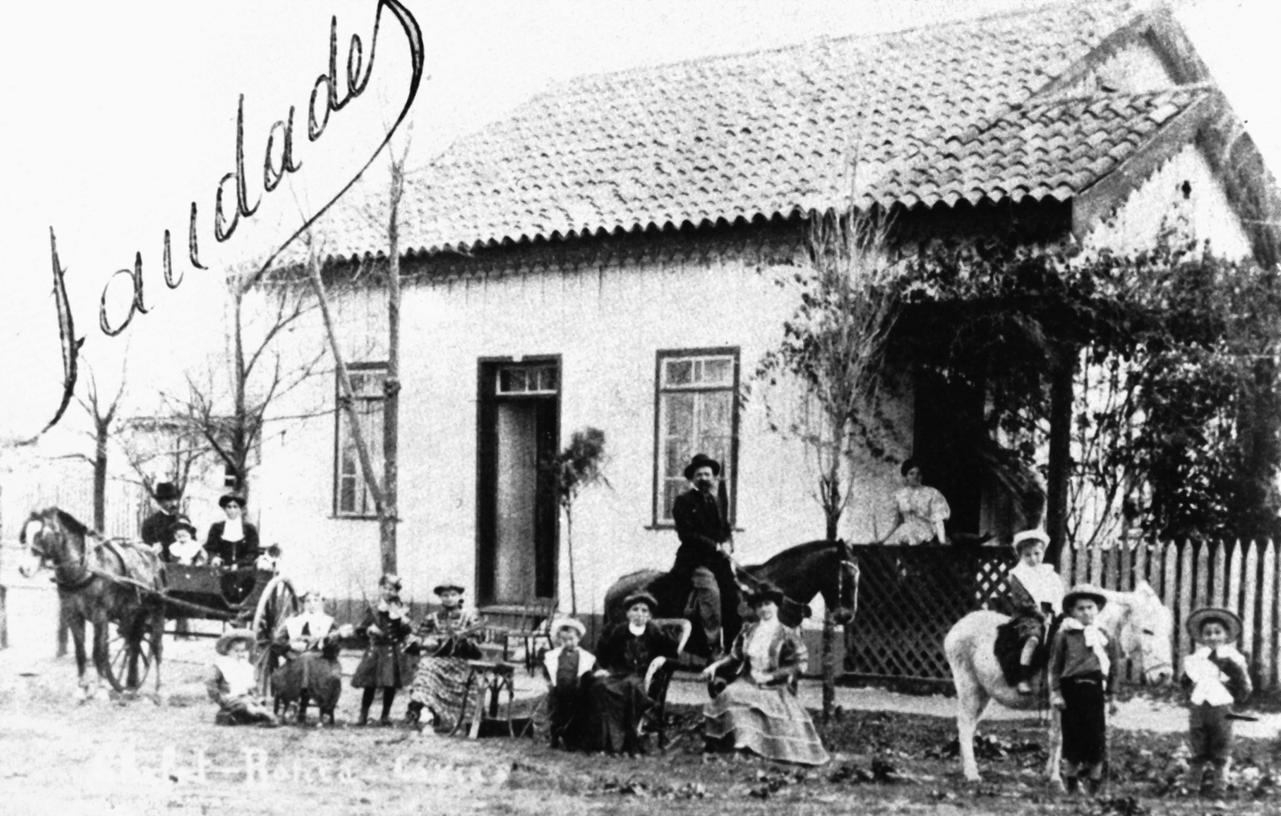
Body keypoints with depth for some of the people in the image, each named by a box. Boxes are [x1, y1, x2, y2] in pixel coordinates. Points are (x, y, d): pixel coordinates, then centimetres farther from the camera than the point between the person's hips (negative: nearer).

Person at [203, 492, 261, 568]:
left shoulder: (249, 529, 9)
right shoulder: (216, 527, 13)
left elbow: (252, 553, 3)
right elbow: (210, 549, 9)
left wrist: (239, 564, -13)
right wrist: (214, 558, -14)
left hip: (243, 569, -1)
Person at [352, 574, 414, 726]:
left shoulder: (399, 610, 5)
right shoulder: (372, 610, 7)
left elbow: (407, 632, -1)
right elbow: (360, 630, 9)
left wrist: (402, 619, -17)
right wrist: (368, 630, -11)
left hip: (393, 651, 0)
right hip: (374, 650, 0)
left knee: (390, 685, -2)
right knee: (369, 684, -4)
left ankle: (386, 715, 13)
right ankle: (363, 715, 8)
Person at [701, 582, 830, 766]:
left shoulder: (787, 634, 1)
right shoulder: (748, 631, 13)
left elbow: (799, 665, -5)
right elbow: (735, 657, 14)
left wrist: (770, 676, -12)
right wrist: (715, 666, -3)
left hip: (775, 687, -4)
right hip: (747, 681, 4)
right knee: (731, 694, -27)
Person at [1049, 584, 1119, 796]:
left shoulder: (1103, 637, 8)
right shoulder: (1065, 635, 1)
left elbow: (1113, 667, 12)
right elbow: (1055, 665, 1)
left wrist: (1111, 695, 9)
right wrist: (1055, 692, -6)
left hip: (1095, 688, 1)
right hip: (1071, 688, -1)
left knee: (1096, 734, 2)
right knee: (1072, 734, 5)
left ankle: (1095, 780, 13)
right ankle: (1072, 779, 20)